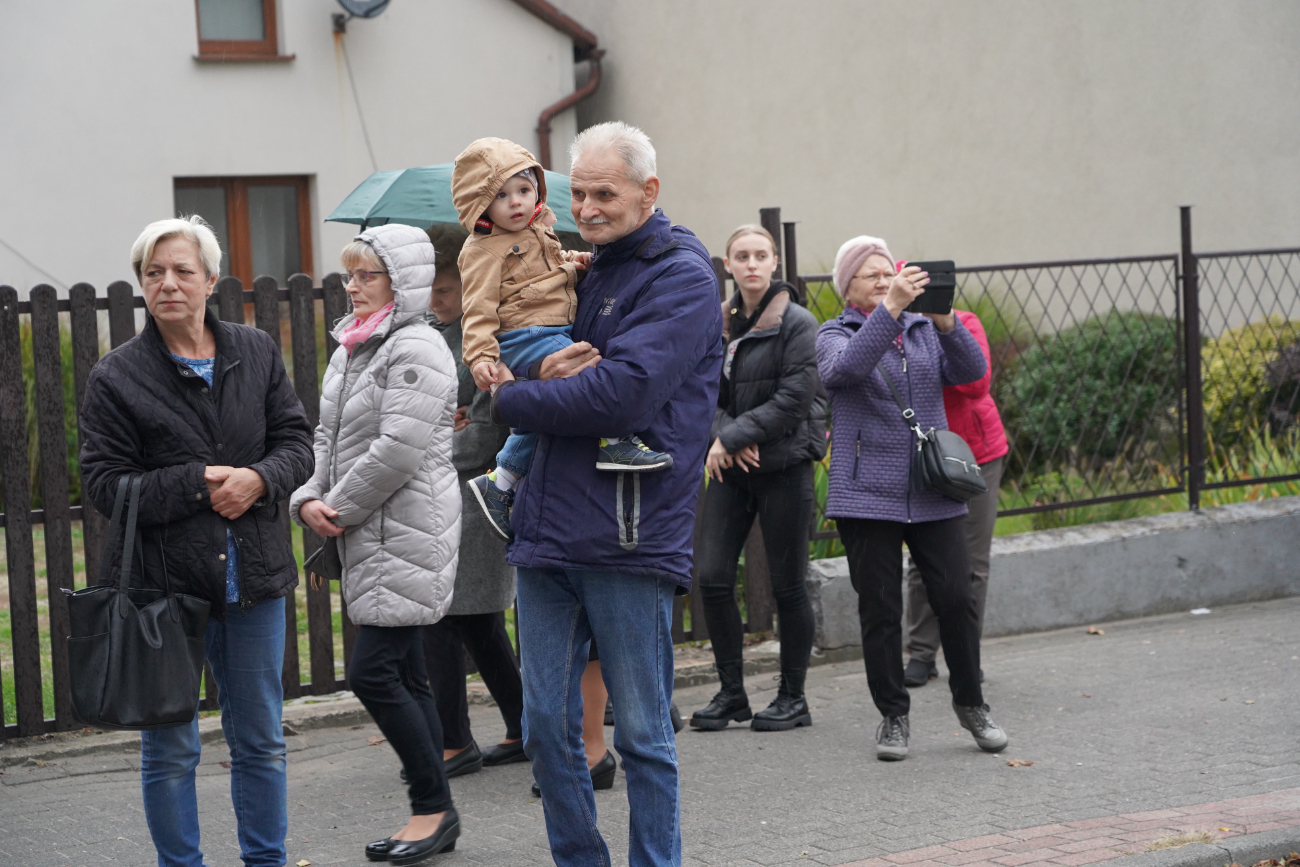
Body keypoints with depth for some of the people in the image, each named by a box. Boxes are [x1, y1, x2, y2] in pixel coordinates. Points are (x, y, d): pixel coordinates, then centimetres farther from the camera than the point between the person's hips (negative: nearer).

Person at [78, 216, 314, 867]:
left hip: (254, 576, 3)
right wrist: (197, 485, -18)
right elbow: (105, 482, -9)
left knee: (260, 740, 14)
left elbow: (297, 442, 7)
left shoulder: (256, 353, 6)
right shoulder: (116, 377, -5)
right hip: (167, 581, -3)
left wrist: (257, 479, -14)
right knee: (170, 750, 4)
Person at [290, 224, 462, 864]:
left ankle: (434, 806, -1)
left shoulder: (415, 349, -13)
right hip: (368, 539, 9)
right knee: (405, 676, 11)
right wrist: (308, 499, 0)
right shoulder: (350, 347, 16)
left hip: (407, 532, -9)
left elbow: (399, 450, -20)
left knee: (373, 673, -12)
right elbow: (327, 436, 17)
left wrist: (340, 509, -11)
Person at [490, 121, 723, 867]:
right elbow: (507, 360, 19)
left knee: (643, 734, 3)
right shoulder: (587, 271, 18)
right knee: (546, 727, 9)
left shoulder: (682, 276, -7)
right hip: (548, 530, 7)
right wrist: (544, 372, -5)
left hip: (628, 541, -7)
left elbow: (623, 393, -19)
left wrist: (514, 399, -7)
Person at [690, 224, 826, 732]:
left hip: (784, 466, -5)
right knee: (713, 579, -3)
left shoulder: (798, 323, -7)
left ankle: (793, 698, 13)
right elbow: (708, 393, 9)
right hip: (731, 467, 5)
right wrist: (725, 440, -11)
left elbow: (794, 400, -13)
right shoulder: (717, 324, 10)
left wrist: (732, 437, -15)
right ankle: (732, 693, 9)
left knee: (787, 585, 1)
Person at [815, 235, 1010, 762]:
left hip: (933, 494, 2)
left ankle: (970, 703, 15)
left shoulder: (925, 332, 14)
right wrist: (890, 309, -29)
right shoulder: (834, 336, 5)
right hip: (867, 495, -2)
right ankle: (893, 716, 12)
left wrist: (945, 321, -21)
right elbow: (847, 367, -19)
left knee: (956, 598, -2)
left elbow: (971, 371, -3)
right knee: (880, 611, 0)